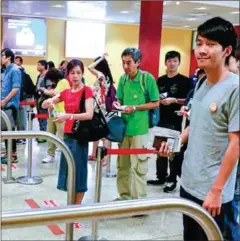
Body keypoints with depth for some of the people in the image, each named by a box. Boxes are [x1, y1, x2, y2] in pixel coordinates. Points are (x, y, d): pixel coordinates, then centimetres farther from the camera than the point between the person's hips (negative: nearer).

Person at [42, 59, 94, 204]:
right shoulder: (65, 93, 9)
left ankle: (77, 206, 14)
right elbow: (44, 105, 13)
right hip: (67, 135, 6)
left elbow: (89, 115, -21)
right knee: (67, 171, 12)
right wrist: (49, 102, -10)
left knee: (79, 172, 1)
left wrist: (68, 116, -28)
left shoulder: (87, 91, -9)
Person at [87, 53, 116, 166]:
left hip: (101, 110, -10)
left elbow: (90, 68, -26)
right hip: (98, 110, 10)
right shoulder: (105, 78, 11)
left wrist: (101, 59, -17)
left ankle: (105, 158, 0)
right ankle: (93, 154, 28)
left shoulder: (102, 76, -16)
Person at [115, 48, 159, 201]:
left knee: (138, 167, 2)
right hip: (123, 127, 6)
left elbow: (156, 103, -7)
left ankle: (139, 200, 15)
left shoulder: (148, 78, -10)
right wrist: (118, 105, -6)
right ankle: (124, 196, 29)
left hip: (139, 129, -5)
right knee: (122, 164, 14)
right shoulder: (123, 79, 6)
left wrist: (134, 108, -15)